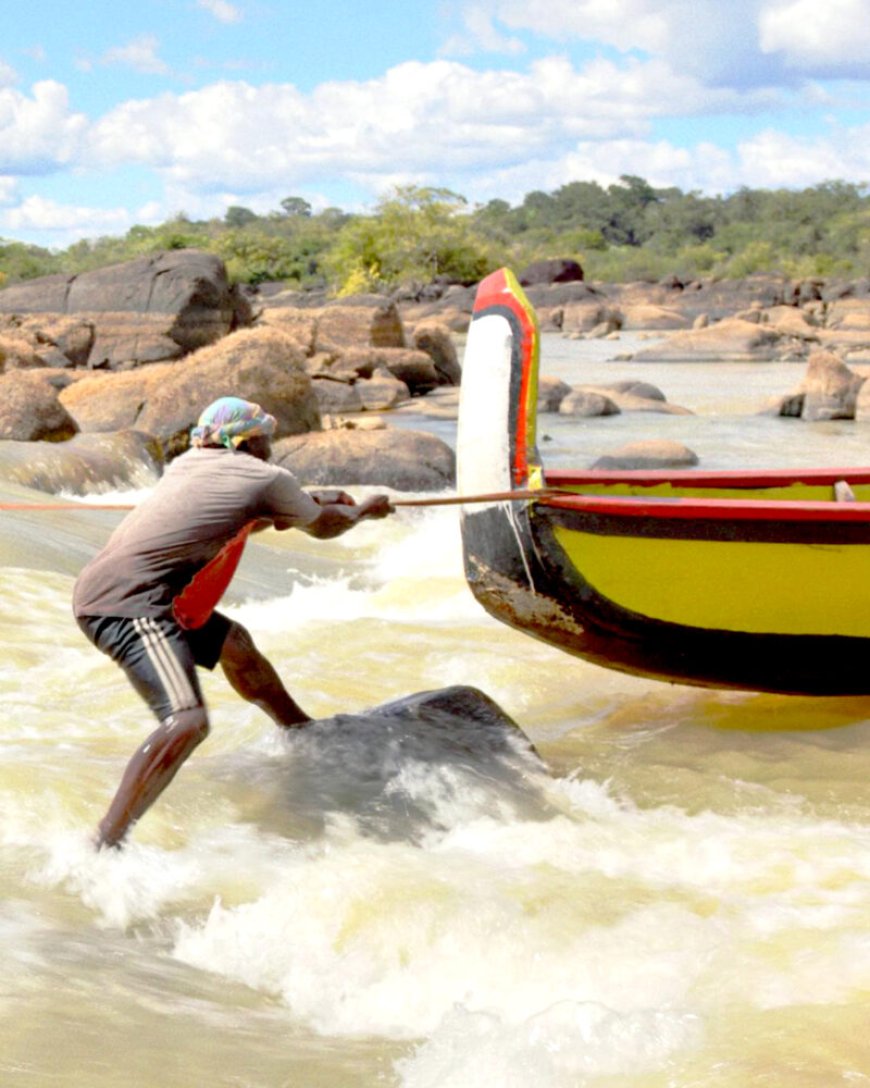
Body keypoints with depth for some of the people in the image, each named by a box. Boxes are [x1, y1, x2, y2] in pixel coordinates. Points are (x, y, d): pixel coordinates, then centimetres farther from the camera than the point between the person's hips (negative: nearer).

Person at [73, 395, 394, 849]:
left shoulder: (189, 463, 21)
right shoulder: (268, 478, 0)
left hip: (101, 589, 9)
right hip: (129, 601, -9)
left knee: (234, 643, 27)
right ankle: (106, 842, -32)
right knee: (188, 720, -24)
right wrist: (365, 509, 40)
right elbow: (322, 527, 19)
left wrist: (312, 501, 49)